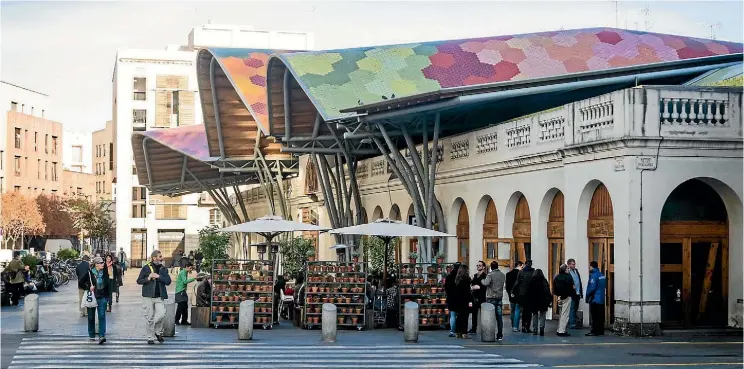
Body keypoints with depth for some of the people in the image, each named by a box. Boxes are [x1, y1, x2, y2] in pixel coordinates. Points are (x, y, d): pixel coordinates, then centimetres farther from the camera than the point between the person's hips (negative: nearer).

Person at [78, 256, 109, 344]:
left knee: (102, 316, -11)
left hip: (102, 297, 1)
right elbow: (80, 283, -3)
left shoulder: (105, 272, 2)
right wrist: (88, 288, -13)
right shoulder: (89, 273, -8)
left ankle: (102, 336, -18)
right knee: (91, 317, 11)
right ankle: (91, 335, 26)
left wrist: (108, 295, 10)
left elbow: (107, 284, 13)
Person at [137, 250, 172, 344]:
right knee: (150, 317, 0)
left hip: (159, 296, 2)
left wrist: (158, 276, -11)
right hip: (148, 296, -2)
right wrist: (148, 278, -13)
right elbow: (139, 281, 3)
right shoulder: (146, 268, 2)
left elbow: (168, 281, 0)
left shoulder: (164, 269, 10)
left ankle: (158, 332, 11)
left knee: (161, 313, -14)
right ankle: (150, 338, 11)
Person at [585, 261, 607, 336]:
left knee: (595, 316, -5)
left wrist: (587, 295, -8)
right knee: (600, 316, 12)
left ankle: (595, 331, -4)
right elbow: (605, 286, 16)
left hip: (594, 299, -8)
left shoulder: (593, 275, -16)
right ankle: (601, 331, 16)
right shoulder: (602, 275, 9)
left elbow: (592, 288, -20)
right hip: (601, 299, 8)